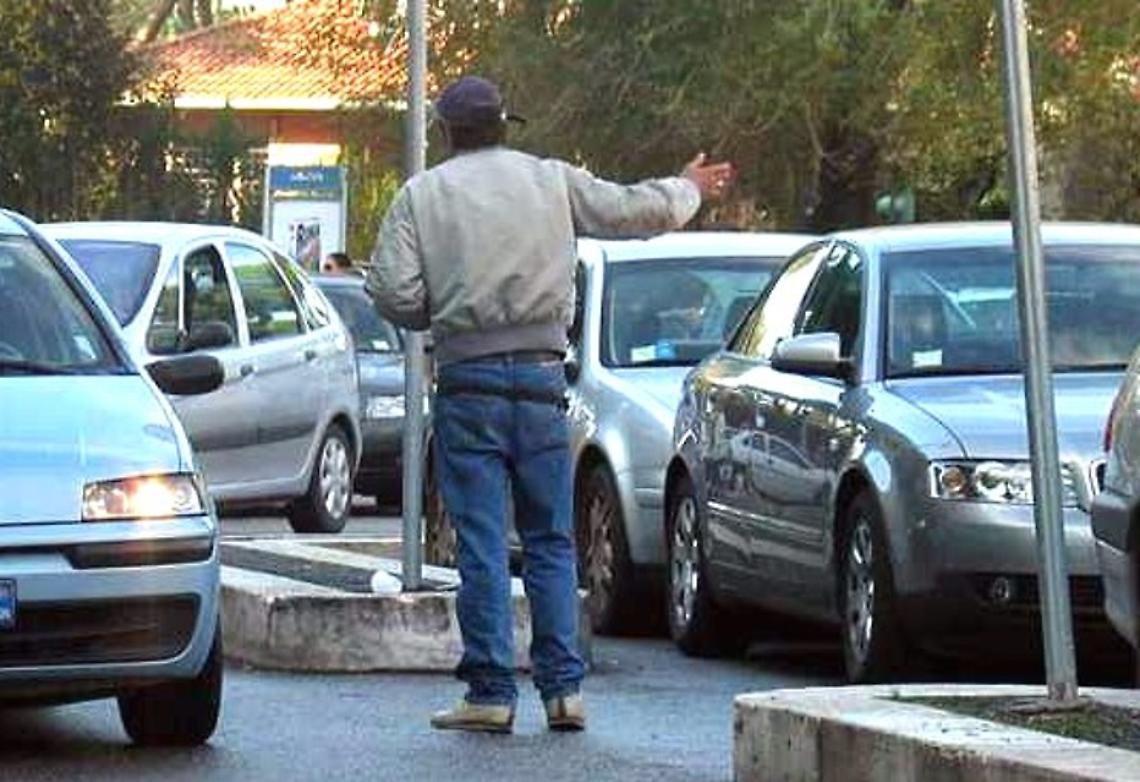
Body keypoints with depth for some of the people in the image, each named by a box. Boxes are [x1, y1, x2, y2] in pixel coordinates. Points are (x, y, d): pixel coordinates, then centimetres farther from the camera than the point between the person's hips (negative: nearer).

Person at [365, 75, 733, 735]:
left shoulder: (422, 195, 2)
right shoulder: (553, 181, 6)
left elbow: (393, 292, -6)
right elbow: (636, 210, 14)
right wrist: (689, 190, 34)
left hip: (469, 382, -2)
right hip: (541, 379, 2)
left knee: (483, 545, -1)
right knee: (552, 542, 9)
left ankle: (491, 693, -3)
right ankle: (564, 687, 5)